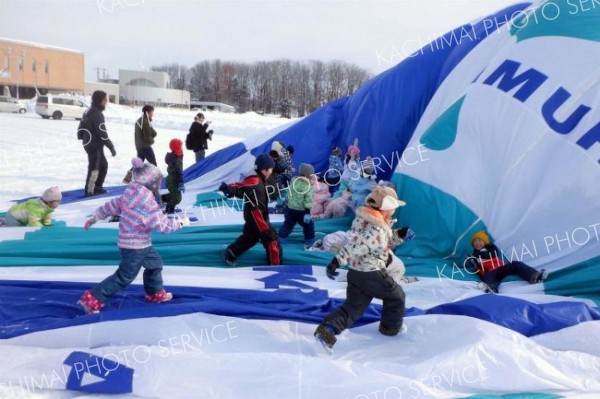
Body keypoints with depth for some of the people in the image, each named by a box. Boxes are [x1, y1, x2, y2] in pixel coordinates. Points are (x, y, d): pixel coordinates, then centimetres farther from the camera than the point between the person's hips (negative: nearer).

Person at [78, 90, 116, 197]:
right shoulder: (97, 114, -19)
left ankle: (97, 187, 26)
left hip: (89, 143, 10)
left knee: (104, 165, 19)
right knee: (94, 168, -4)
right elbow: (102, 134, -21)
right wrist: (112, 147, -16)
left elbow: (81, 128, 19)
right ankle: (89, 191, 0)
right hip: (95, 145, -10)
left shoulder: (88, 111, 13)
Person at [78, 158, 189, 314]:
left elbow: (113, 205, 11)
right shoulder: (147, 205, -26)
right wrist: (180, 222, -8)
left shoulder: (130, 195, 1)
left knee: (155, 263, 22)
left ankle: (155, 293, 37)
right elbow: (163, 225, -23)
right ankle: (92, 299, 4)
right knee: (124, 277, -1)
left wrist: (95, 217, 23)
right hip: (135, 247, -10)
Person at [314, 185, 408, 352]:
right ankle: (391, 327, 36)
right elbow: (356, 245, -33)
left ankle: (327, 329, -6)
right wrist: (337, 262, -37)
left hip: (355, 272, 9)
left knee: (353, 307, 11)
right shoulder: (377, 229, -24)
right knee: (396, 296, 18)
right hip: (372, 274, -9)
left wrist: (398, 235, 14)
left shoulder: (367, 221, 7)